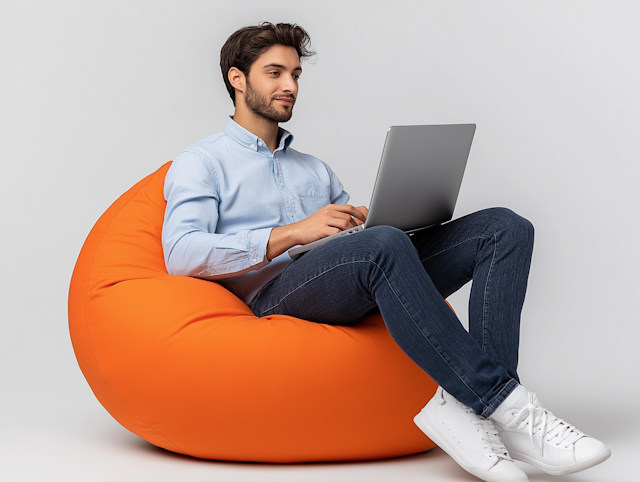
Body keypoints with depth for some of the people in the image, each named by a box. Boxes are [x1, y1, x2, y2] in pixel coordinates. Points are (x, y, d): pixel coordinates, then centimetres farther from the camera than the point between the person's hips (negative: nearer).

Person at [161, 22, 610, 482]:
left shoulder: (315, 169, 35)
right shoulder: (202, 163, 14)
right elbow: (181, 254, -6)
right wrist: (292, 234, -14)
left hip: (360, 294, 7)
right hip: (271, 296, -6)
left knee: (503, 227, -11)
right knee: (383, 245, -39)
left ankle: (464, 405, -31)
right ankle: (508, 405, -38)